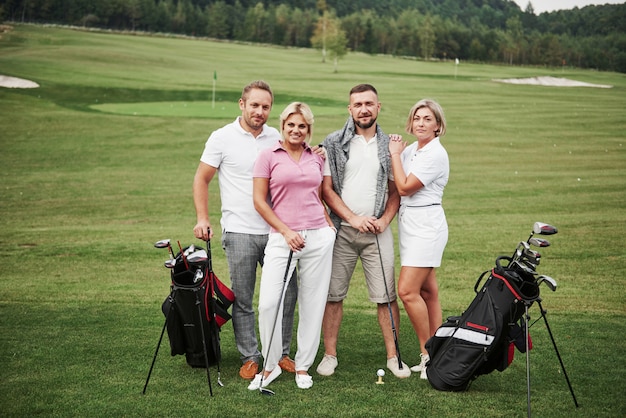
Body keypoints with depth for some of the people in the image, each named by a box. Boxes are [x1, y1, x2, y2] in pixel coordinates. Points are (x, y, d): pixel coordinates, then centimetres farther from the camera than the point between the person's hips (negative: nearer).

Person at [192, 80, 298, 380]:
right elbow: (201, 179, 3)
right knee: (243, 299, 4)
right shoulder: (222, 138, -2)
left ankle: (281, 353, 21)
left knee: (288, 292, 5)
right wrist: (202, 218, -6)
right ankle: (249, 357, 17)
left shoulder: (278, 139, 9)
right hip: (239, 232, -3)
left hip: (276, 230, 3)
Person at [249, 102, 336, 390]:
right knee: (268, 303, -11)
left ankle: (303, 366, 20)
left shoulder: (317, 159, 11)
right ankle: (269, 366, 8)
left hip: (318, 237, 3)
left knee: (312, 304, 6)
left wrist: (329, 224, 8)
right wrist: (287, 232, -8)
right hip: (282, 238, -3)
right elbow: (259, 201, -2)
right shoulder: (268, 156, 1)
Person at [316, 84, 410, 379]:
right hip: (342, 230, -1)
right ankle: (329, 355, 13)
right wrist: (353, 218, -9)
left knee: (386, 296, 0)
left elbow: (396, 190, 11)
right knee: (333, 294, 2)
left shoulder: (389, 145, 8)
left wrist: (385, 220, -5)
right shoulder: (334, 143, 1)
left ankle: (393, 356, 10)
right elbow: (326, 189, -1)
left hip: (378, 231, 1)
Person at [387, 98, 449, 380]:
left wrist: (395, 154, -7)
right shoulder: (410, 150, 13)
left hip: (426, 225, -9)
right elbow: (396, 186, 13)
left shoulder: (436, 154, -13)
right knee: (427, 291, 10)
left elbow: (405, 187, -15)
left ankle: (428, 354, -1)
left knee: (407, 290, -13)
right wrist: (396, 153, 4)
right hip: (409, 223, 9)